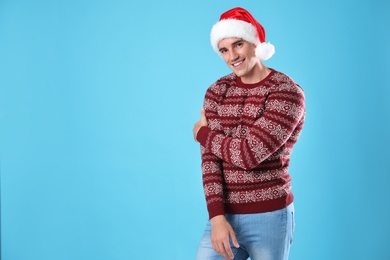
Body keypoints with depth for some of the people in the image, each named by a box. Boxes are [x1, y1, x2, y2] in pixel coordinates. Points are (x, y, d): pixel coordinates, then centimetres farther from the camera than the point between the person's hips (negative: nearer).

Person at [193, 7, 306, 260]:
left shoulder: (288, 92, -12)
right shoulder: (217, 92, 4)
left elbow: (249, 154, -20)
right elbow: (210, 156, -3)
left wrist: (203, 133, -3)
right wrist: (216, 216, -14)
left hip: (269, 216, -4)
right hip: (224, 215, 4)